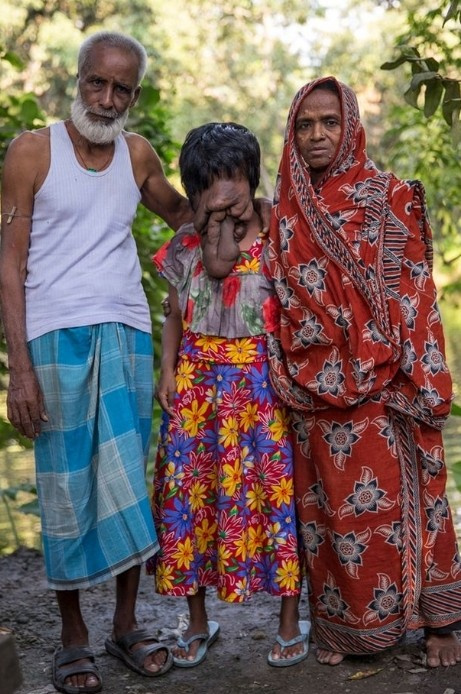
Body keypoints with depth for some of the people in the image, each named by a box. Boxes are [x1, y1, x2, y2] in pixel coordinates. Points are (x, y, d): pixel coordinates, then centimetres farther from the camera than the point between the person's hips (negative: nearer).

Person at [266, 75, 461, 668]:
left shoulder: (392, 198, -1)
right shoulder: (286, 210, 9)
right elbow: (280, 301, 12)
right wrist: (287, 376, 6)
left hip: (382, 384, -3)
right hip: (317, 387, 3)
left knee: (396, 497, 1)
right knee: (330, 504, 8)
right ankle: (344, 625, 21)